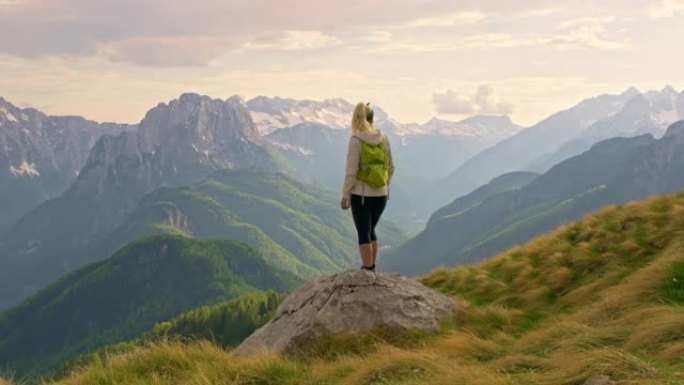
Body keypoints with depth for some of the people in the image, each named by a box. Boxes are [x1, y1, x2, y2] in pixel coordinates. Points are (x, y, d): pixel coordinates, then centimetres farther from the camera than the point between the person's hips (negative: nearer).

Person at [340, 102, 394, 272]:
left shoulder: (356, 140, -14)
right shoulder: (383, 139, 1)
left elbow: (351, 171, -15)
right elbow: (390, 167, 8)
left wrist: (345, 195, -7)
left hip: (361, 194, -5)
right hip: (381, 194, 5)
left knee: (363, 233, 5)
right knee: (370, 231, 20)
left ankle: (368, 271, 7)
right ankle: (371, 268, 25)